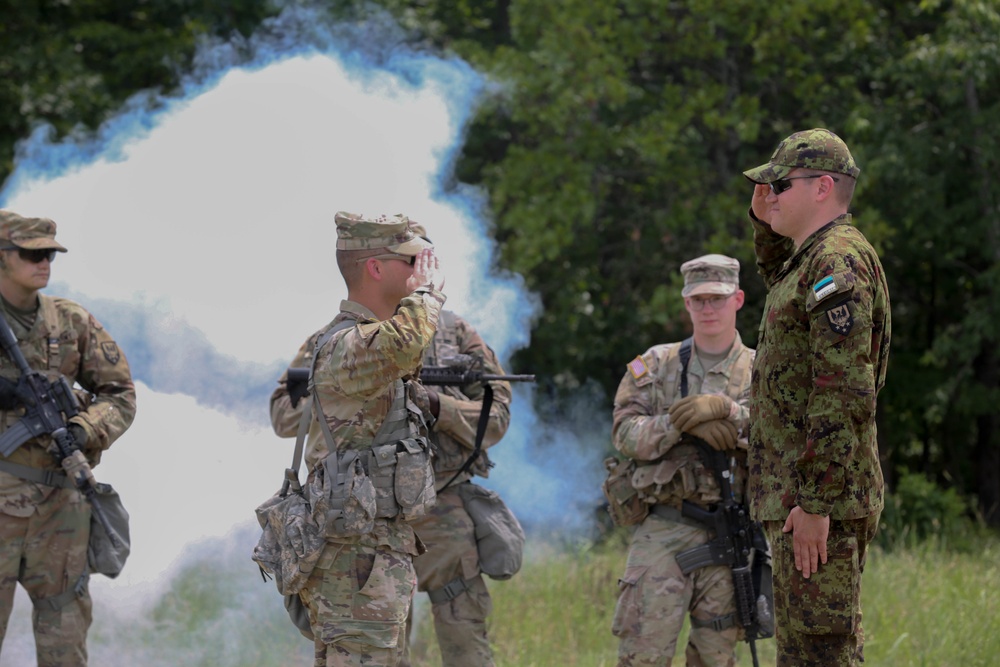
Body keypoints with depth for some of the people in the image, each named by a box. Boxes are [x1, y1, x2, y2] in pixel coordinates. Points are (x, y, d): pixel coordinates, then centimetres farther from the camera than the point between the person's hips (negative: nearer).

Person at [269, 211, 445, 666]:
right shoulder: (350, 347, -17)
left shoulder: (321, 342, 15)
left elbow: (284, 416, 27)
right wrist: (427, 292, -18)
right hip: (362, 558, -11)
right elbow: (403, 343, -39)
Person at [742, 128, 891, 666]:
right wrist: (765, 226, 28)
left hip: (817, 499, -11)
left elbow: (844, 394, -23)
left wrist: (815, 501, -25)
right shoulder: (814, 259, 16)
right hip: (801, 490, 11)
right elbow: (787, 295, 45)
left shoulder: (838, 262, -16)